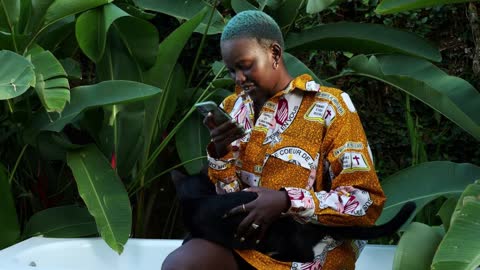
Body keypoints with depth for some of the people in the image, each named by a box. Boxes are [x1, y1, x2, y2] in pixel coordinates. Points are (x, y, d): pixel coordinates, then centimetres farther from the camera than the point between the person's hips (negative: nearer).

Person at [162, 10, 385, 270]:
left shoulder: (329, 107, -4)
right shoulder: (233, 108, 13)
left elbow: (366, 200, -9)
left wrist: (287, 202, -21)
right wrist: (221, 152, -6)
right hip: (241, 239, 5)